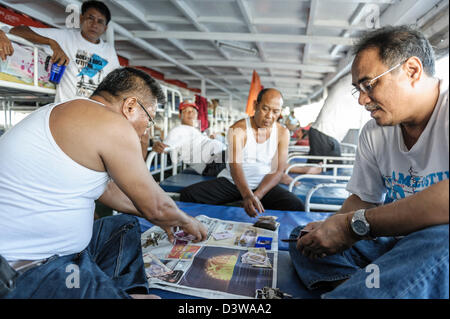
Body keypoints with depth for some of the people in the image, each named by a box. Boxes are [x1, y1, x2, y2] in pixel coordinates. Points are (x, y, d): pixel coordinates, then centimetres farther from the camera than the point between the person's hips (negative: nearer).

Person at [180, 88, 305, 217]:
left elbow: (277, 171, -5)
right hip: (232, 182, 0)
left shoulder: (282, 133, -1)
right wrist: (247, 195, -42)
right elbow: (235, 165, -23)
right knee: (188, 195, -20)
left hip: (264, 185, 1)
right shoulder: (238, 129, -9)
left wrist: (256, 196, -21)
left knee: (296, 206, -29)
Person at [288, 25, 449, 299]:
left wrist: (356, 224, -26)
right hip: (399, 243, 7)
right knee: (303, 238, -1)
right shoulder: (374, 133, 6)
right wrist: (333, 228, -10)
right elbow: (364, 199, 12)